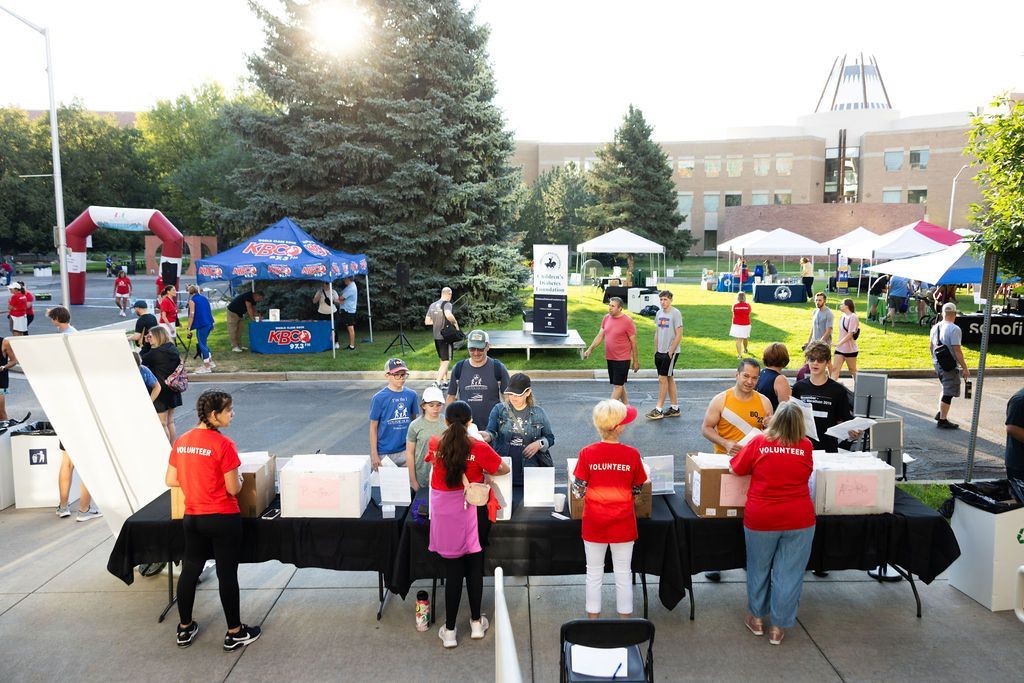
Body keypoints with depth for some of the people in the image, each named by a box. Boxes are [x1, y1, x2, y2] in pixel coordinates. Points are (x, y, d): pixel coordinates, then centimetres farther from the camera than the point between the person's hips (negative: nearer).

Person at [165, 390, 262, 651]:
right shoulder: (223, 444, -20)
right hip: (223, 519, -6)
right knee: (227, 575, 5)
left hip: (192, 518, 6)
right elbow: (233, 489, -17)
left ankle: (185, 629, 33)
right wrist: (237, 477, 4)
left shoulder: (181, 441, 0)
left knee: (189, 571, 19)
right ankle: (234, 633, 16)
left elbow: (170, 480, 7)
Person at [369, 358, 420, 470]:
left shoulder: (411, 395, 1)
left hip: (405, 451, 3)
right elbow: (373, 427, -4)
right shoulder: (379, 398, -8)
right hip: (384, 453, -3)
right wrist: (374, 454, -6)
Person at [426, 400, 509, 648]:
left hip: (444, 514, 1)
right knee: (474, 566, 14)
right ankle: (476, 623, 27)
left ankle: (450, 630, 16)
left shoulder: (435, 445, -6)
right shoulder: (478, 448, -13)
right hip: (471, 513, -1)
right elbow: (504, 469, -1)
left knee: (453, 569, 9)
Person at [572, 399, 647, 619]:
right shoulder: (632, 455, -14)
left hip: (594, 523, 0)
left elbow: (578, 491, -8)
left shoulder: (587, 454, -14)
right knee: (623, 574, 15)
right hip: (622, 524, 0)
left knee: (594, 574, 16)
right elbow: (637, 489, 0)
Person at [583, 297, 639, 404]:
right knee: (619, 384, 14)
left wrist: (636, 361, -6)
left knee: (618, 385, -4)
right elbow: (600, 336, 13)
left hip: (622, 359, -7)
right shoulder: (606, 318, 5)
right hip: (610, 358, 7)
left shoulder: (628, 321, -13)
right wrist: (590, 349, 4)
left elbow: (633, 342, -9)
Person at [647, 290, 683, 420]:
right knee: (669, 378, 12)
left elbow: (679, 335, -14)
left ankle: (658, 410, -2)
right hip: (660, 352, 7)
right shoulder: (659, 313, 10)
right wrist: (656, 351, 13)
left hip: (671, 352, -7)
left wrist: (670, 352, -15)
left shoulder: (676, 313, -11)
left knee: (662, 379, -8)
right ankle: (675, 408, 21)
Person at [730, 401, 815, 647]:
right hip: (799, 519, 1)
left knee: (758, 569, 18)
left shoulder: (759, 443, -8)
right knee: (789, 573, 11)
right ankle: (778, 627, 20)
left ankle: (756, 618, 33)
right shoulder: (806, 446, -4)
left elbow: (734, 469, 2)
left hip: (760, 519, 0)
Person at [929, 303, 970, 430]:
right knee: (948, 393, 2)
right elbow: (957, 350, -21)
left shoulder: (935, 327, 5)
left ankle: (941, 413, 27)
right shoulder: (954, 329, -20)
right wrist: (965, 368, -16)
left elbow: (931, 346, 14)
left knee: (946, 388, 24)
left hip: (937, 363, 8)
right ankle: (942, 420, 7)